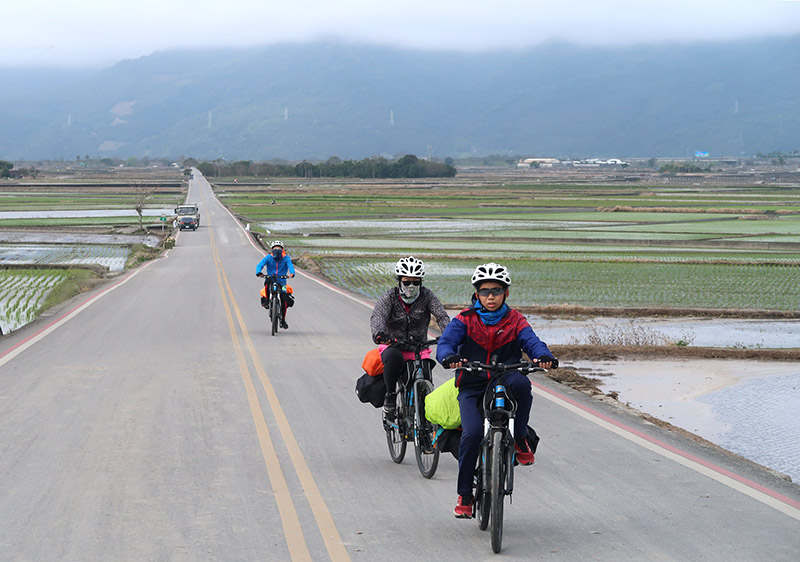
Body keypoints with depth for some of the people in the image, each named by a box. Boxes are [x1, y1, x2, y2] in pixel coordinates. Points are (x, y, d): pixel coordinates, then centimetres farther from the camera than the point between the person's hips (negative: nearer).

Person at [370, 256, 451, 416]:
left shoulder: (426, 295, -1)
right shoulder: (390, 296, -5)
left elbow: (442, 316, -13)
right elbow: (377, 316, -22)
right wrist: (379, 333, -45)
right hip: (393, 345, -2)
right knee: (393, 357, -37)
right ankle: (390, 395, -18)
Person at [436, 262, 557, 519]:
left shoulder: (515, 321, 6)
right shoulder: (465, 319, 4)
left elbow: (531, 341, -10)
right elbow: (445, 342, -10)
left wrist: (543, 356, -34)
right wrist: (449, 358, -35)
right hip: (472, 387, 0)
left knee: (521, 383, -36)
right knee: (472, 433, -23)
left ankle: (519, 439, -13)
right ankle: (464, 495, -6)